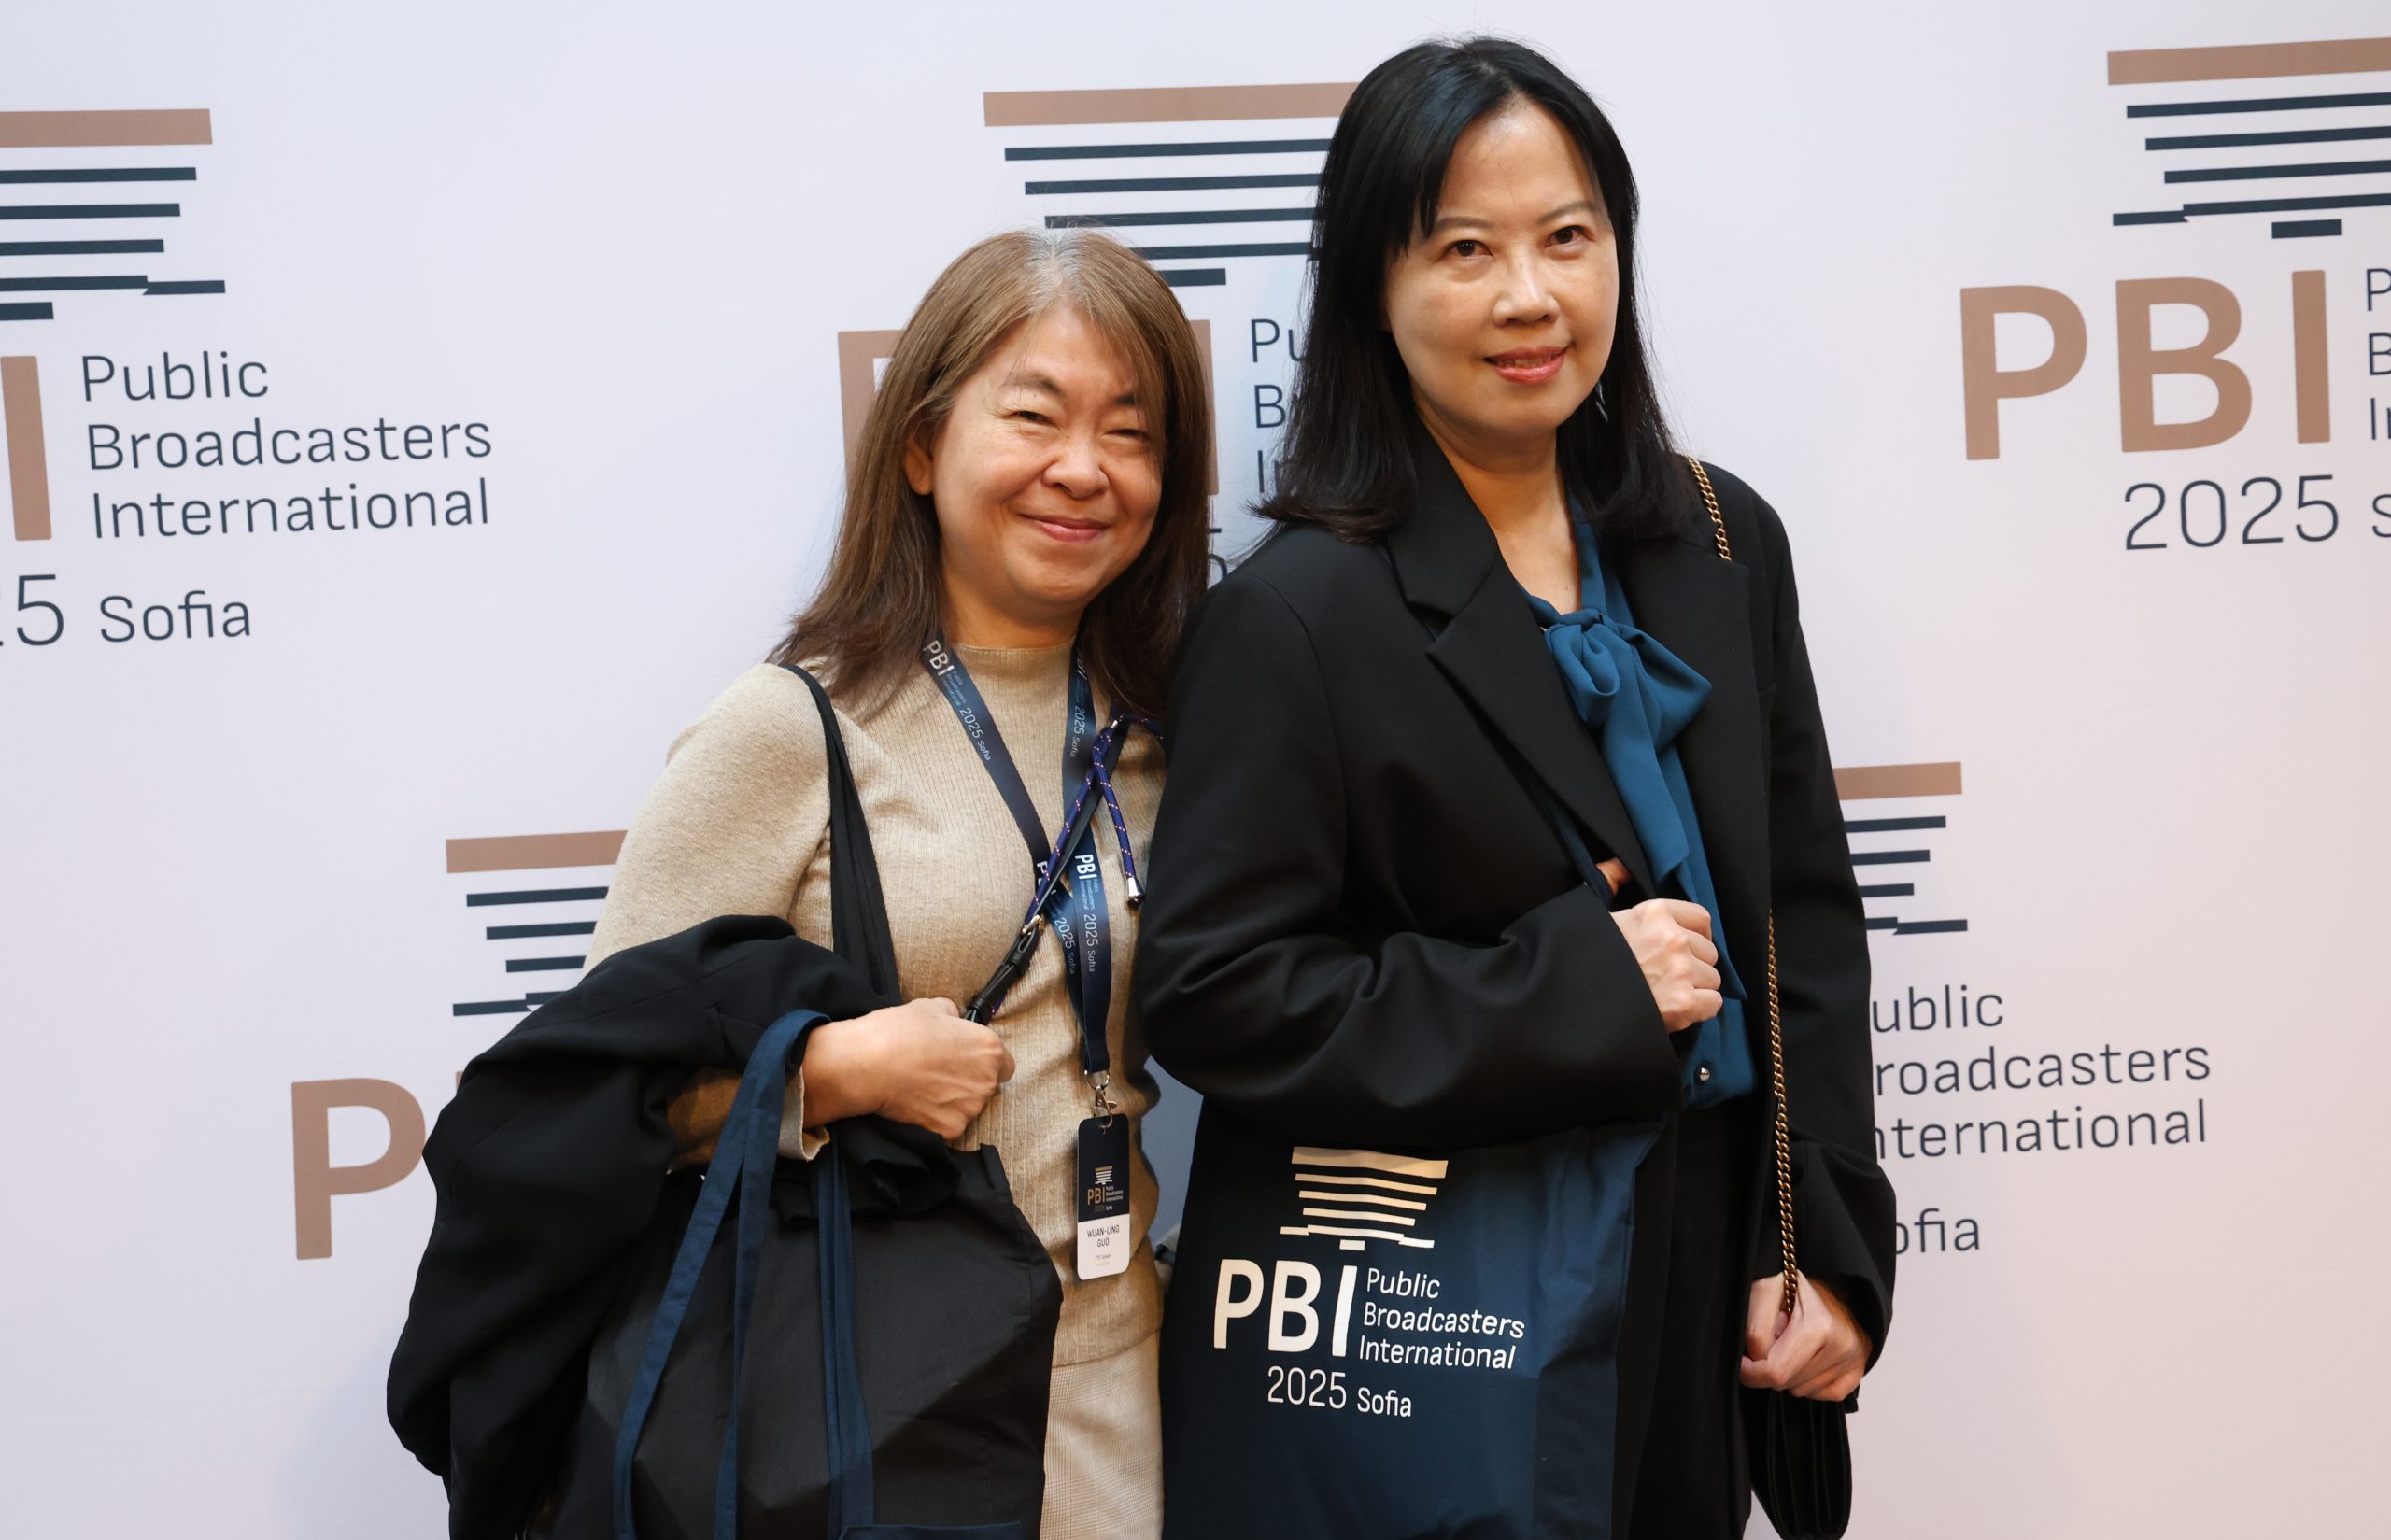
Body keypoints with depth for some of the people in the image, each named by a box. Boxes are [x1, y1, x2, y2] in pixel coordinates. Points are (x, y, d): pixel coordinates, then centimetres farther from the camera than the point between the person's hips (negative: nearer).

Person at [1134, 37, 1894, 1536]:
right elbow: (1216, 994, -16)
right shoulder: (1297, 616, -13)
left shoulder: (1725, 544, 4)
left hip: (1716, 1280, 5)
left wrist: (1836, 1245, 0)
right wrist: (1573, 989, -21)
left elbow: (1808, 909, 7)